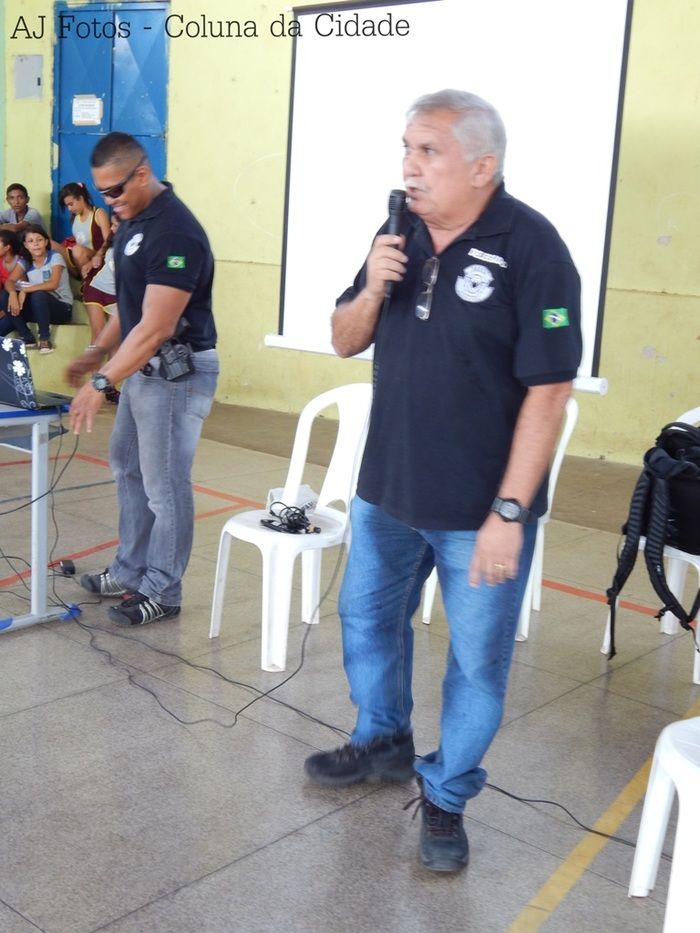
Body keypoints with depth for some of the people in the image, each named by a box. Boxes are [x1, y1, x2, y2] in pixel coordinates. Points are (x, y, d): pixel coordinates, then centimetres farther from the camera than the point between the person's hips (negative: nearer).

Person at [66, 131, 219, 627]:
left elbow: (155, 329, -25)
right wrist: (95, 354, 13)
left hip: (178, 372, -10)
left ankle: (162, 593, 13)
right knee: (129, 469, 18)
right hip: (143, 366, 10)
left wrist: (103, 383, -24)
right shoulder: (131, 221, 9)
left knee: (164, 485, -1)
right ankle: (131, 572, 33)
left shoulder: (176, 232, -22)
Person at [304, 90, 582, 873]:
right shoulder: (401, 235, 2)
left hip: (479, 510, -6)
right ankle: (383, 741, 46)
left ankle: (446, 796, 31)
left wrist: (509, 513, -20)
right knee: (366, 618, 21)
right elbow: (345, 343, 8)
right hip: (387, 490, 6)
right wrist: (372, 289, -13)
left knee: (476, 661, 8)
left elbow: (547, 391, -18)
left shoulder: (531, 248, -16)